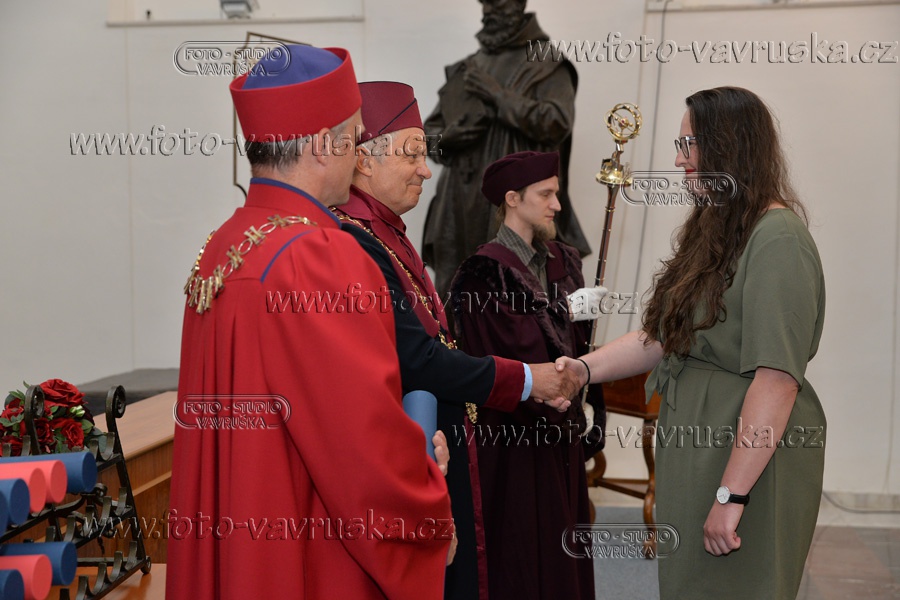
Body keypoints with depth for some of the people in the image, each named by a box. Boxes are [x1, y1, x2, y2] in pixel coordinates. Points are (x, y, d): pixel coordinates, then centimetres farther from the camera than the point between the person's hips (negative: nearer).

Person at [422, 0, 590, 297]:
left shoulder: (546, 64, 2)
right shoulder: (463, 69, 18)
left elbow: (557, 123, -13)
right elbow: (429, 131, 20)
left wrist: (499, 95, -10)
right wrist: (449, 135, -3)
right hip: (460, 209, 6)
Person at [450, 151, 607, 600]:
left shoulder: (563, 261, 10)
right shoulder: (485, 271, -12)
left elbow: (579, 345, 10)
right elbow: (506, 347, -21)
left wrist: (588, 414, 4)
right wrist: (563, 313, -13)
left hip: (562, 433, 7)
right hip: (511, 441, -7)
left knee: (563, 550, 13)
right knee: (519, 557, 2)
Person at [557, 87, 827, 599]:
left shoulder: (777, 239, -17)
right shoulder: (717, 230, 13)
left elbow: (777, 379, -24)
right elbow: (665, 338, 13)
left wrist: (731, 495, -24)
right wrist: (586, 368, 2)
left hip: (748, 457, -9)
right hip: (696, 442, 9)